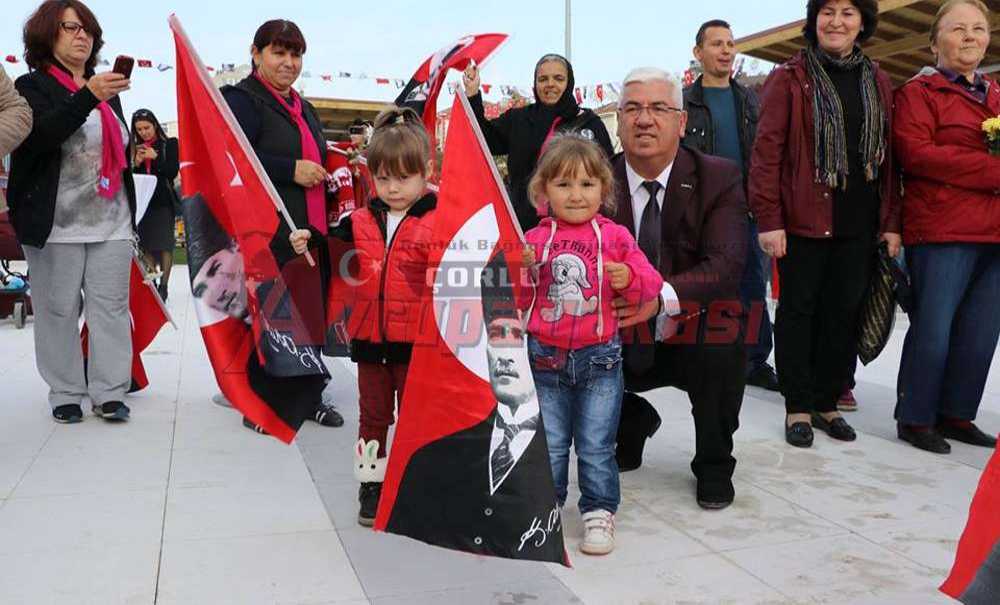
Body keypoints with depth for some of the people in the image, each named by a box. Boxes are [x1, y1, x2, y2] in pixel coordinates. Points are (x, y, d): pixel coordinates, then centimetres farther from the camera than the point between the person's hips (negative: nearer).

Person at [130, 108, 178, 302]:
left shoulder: (169, 144, 1)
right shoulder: (135, 148, 10)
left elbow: (174, 171, -5)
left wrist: (155, 157, -13)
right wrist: (137, 163, -7)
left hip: (163, 201, -3)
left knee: (164, 244, -3)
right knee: (146, 244, 5)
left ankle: (163, 286, 1)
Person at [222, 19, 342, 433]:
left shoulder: (303, 109, 23)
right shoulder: (242, 100, -5)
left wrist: (327, 176, 14)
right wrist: (292, 169, -20)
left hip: (311, 232, 8)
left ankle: (310, 395, 23)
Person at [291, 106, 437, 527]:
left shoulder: (440, 224, -10)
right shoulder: (358, 223, 3)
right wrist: (307, 247, -6)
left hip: (416, 340, -3)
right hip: (370, 336, 4)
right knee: (373, 414, 16)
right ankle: (371, 483, 29)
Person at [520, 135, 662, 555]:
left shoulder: (615, 237, -1)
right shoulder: (535, 239, 1)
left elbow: (650, 284, 0)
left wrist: (630, 278, -21)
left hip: (599, 356, -1)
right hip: (545, 358, 1)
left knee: (596, 444, 7)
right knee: (548, 443, 12)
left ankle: (599, 511, 22)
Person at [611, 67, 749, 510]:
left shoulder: (719, 178, -10)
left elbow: (724, 265, -24)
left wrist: (662, 294, -44)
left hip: (695, 338, -2)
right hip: (624, 341, 3)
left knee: (723, 350, -33)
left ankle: (713, 464, -1)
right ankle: (633, 422, 16)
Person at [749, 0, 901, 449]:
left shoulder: (878, 84, 14)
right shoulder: (789, 79, 0)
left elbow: (888, 158, 13)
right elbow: (767, 151, -6)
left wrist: (891, 222, 7)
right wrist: (768, 219, -14)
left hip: (858, 223, 4)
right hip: (802, 220, -4)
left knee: (844, 313, 8)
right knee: (798, 310, 3)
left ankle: (827, 402, 21)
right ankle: (798, 407, 13)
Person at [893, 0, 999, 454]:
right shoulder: (918, 92, 0)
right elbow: (916, 153, -14)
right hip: (943, 232, -7)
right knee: (933, 328, -4)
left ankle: (956, 415, 21)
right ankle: (915, 418, 9)